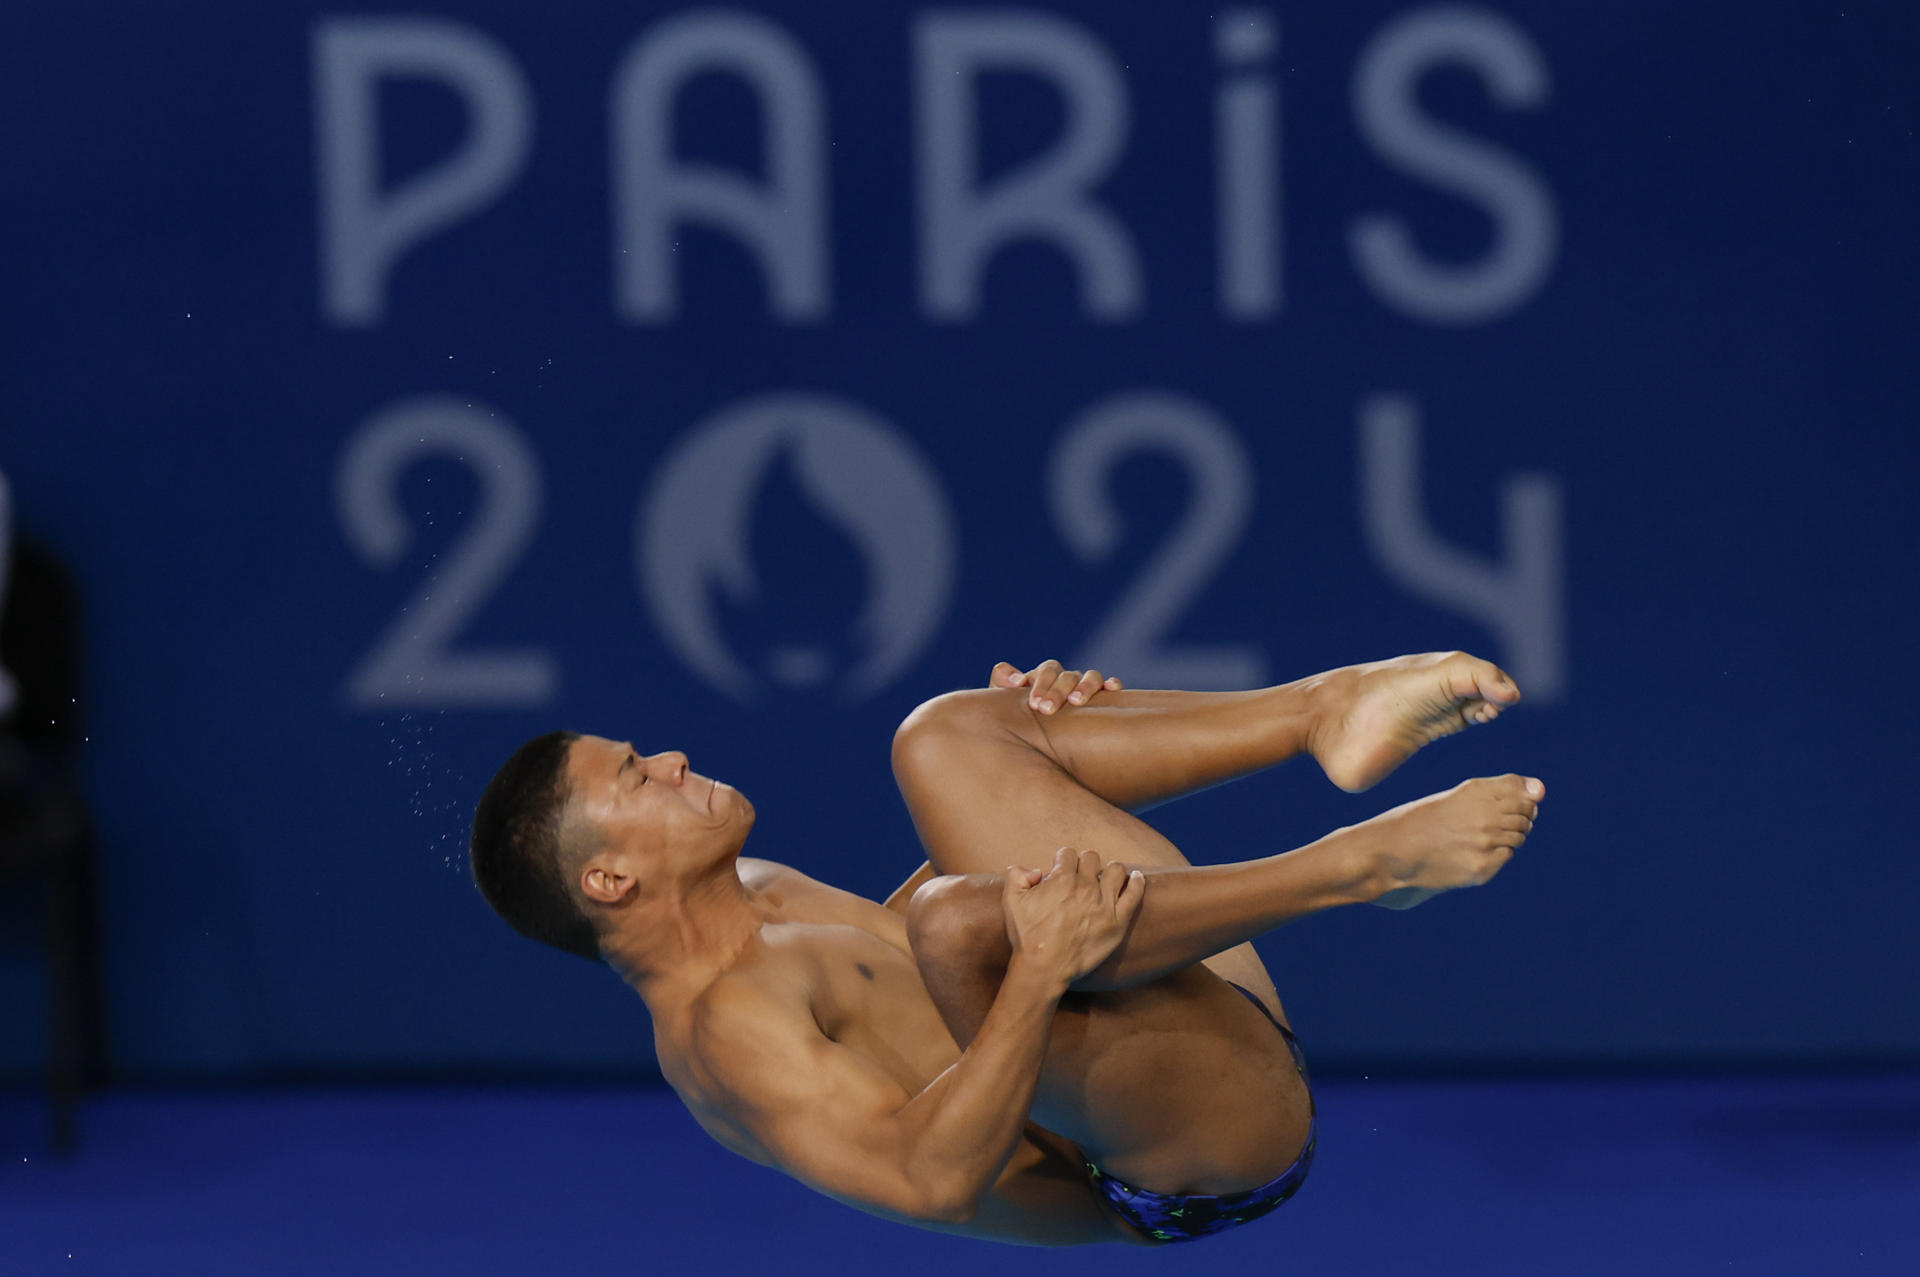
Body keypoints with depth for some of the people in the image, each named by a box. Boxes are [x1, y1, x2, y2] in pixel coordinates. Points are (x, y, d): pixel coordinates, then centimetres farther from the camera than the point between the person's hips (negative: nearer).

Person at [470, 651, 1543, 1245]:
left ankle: (1333, 712, -4)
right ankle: (1360, 864, -20)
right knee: (951, 915, -37)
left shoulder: (756, 896, 14)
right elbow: (928, 1178, -30)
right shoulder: (727, 1027, -17)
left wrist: (1024, 733, 14)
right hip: (1217, 1135, -10)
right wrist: (1038, 971, -35)